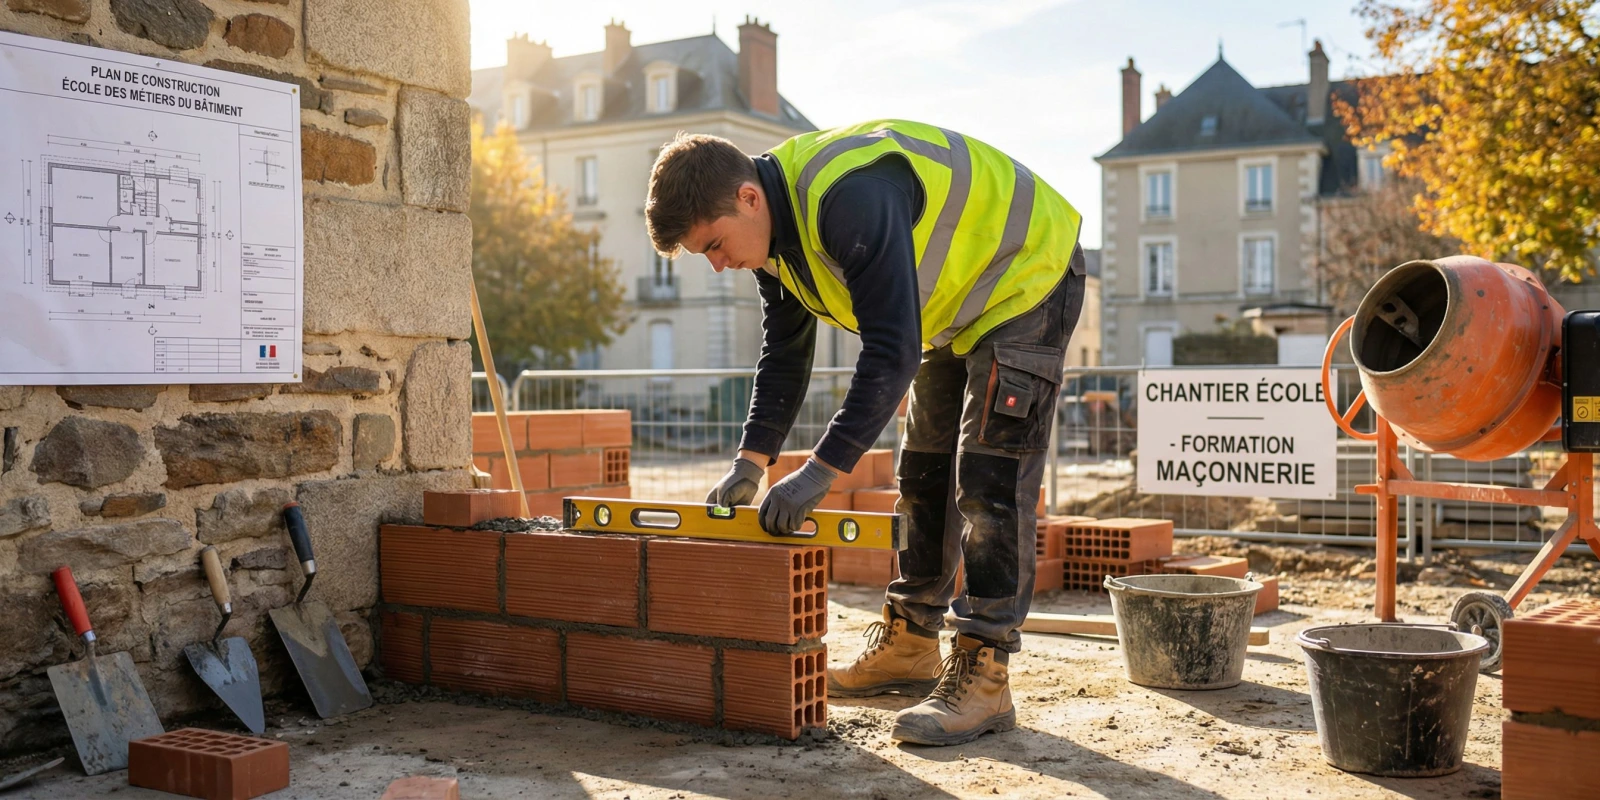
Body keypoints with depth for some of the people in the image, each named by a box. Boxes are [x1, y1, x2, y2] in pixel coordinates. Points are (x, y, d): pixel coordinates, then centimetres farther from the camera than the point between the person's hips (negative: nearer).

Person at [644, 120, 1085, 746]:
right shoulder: (773, 226, -5)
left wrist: (820, 471, -38)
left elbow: (892, 350, -39)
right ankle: (910, 644, 22)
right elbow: (783, 355, 2)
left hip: (1024, 282, -10)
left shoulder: (851, 199, -37)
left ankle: (982, 677, -12)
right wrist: (751, 463, -7)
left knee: (988, 482, -16)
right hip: (956, 304, 10)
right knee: (924, 476, 12)